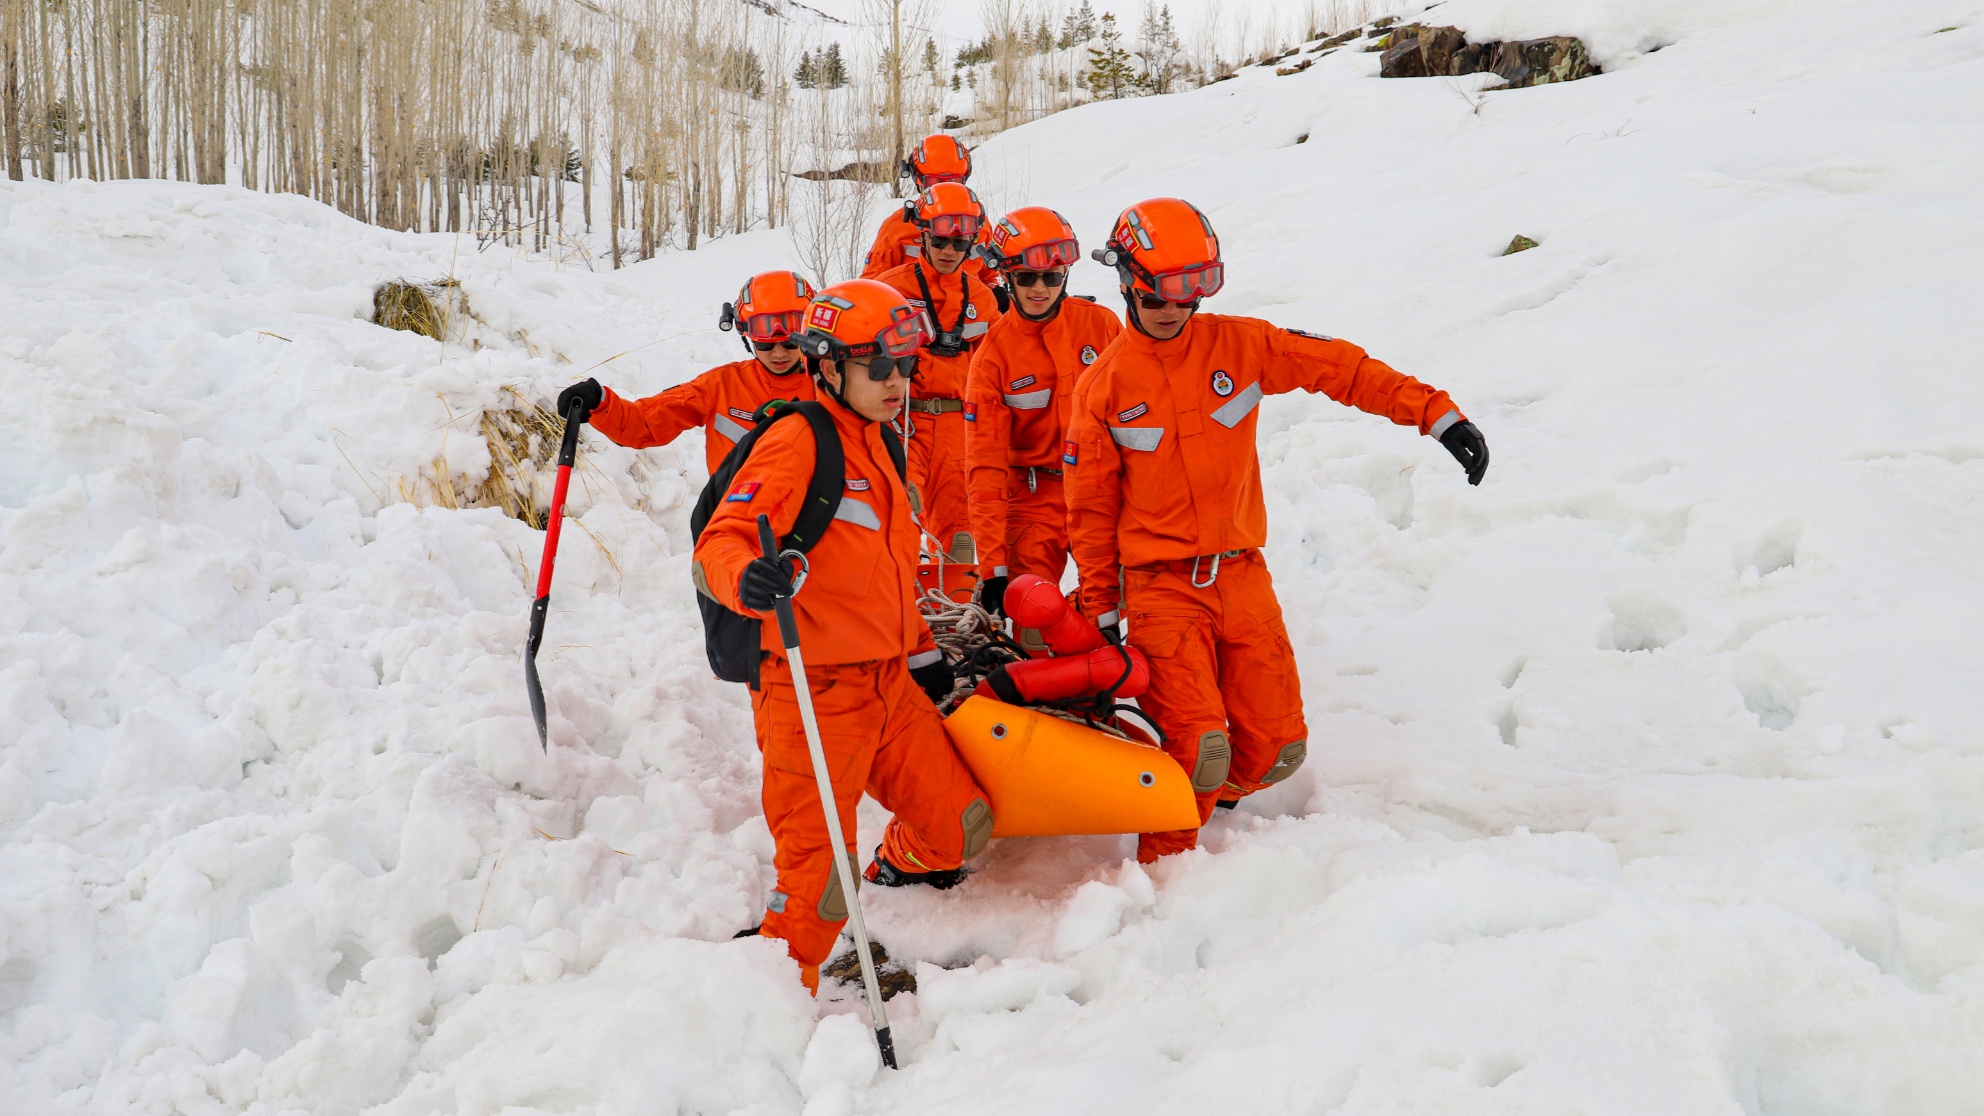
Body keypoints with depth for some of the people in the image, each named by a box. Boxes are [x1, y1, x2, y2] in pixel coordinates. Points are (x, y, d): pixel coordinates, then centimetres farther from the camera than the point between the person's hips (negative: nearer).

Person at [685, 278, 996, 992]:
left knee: (961, 826, 12)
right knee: (818, 871, -6)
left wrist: (921, 651, 29)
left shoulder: (880, 446, 16)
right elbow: (717, 545, -22)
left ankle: (893, 878, 42)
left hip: (888, 682, 8)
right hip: (813, 691, -8)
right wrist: (746, 579, -43)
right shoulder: (797, 441, -13)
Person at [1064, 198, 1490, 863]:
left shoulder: (1239, 345, 3)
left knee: (1276, 750, 2)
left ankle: (1205, 795, 32)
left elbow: (1339, 367, 2)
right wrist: (1100, 609, 6)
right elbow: (1091, 506, 5)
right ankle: (1163, 867, 10)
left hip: (1242, 579, 3)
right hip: (1160, 586, -3)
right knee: (1197, 751, -15)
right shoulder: (1105, 385, 0)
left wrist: (1437, 414, -7)